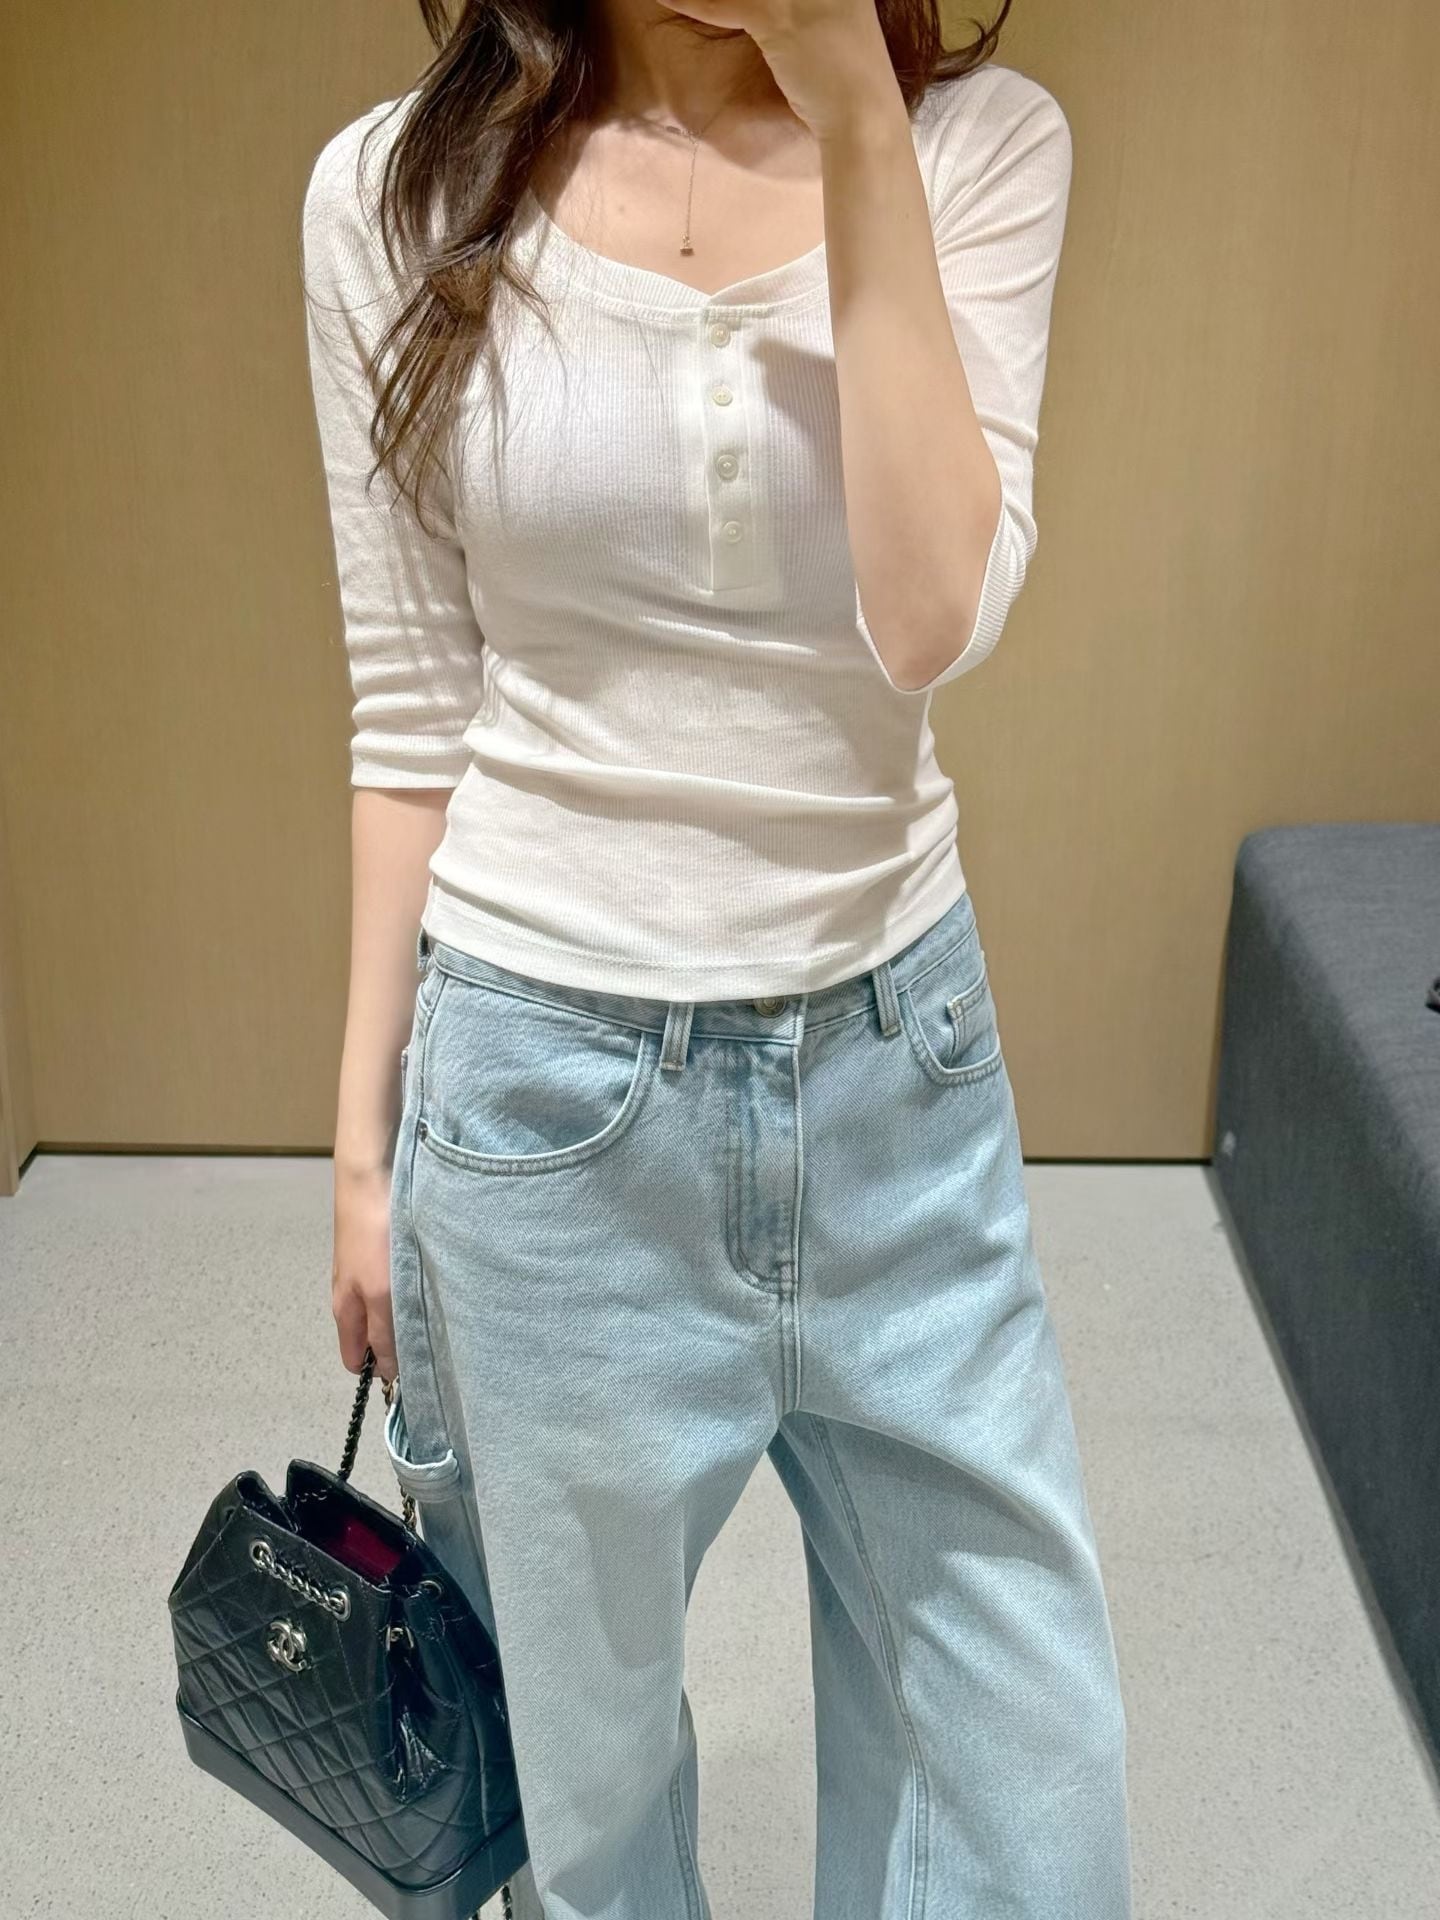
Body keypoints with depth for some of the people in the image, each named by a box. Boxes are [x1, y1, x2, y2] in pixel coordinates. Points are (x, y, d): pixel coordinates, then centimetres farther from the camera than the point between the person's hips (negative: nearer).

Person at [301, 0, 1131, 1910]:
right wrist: (365, 1125, 4)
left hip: (896, 1048, 2)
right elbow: (413, 712, 0)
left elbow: (937, 615, -17)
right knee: (583, 1707, 19)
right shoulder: (395, 191, -4)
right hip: (549, 1068, -1)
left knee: (1021, 1729, 14)